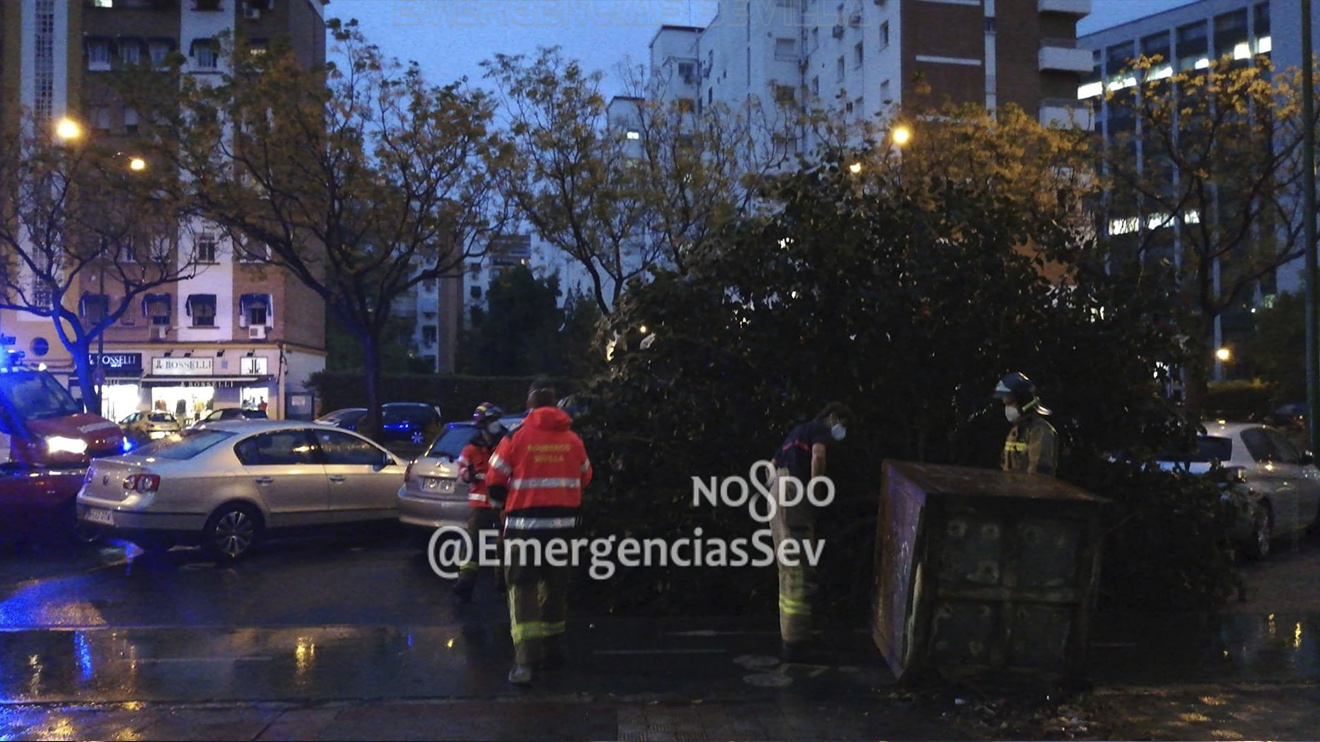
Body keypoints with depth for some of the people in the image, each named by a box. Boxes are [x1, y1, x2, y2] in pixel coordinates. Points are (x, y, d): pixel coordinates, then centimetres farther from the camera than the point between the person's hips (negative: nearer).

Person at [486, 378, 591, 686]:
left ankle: (526, 659, -14)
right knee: (555, 584, 18)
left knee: (522, 586, -1)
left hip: (524, 523, -4)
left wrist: (502, 504, 18)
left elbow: (495, 482, -3)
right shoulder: (573, 439, 2)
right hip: (563, 523, 4)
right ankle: (551, 648, 29)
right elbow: (584, 479, 13)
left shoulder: (516, 438, -8)